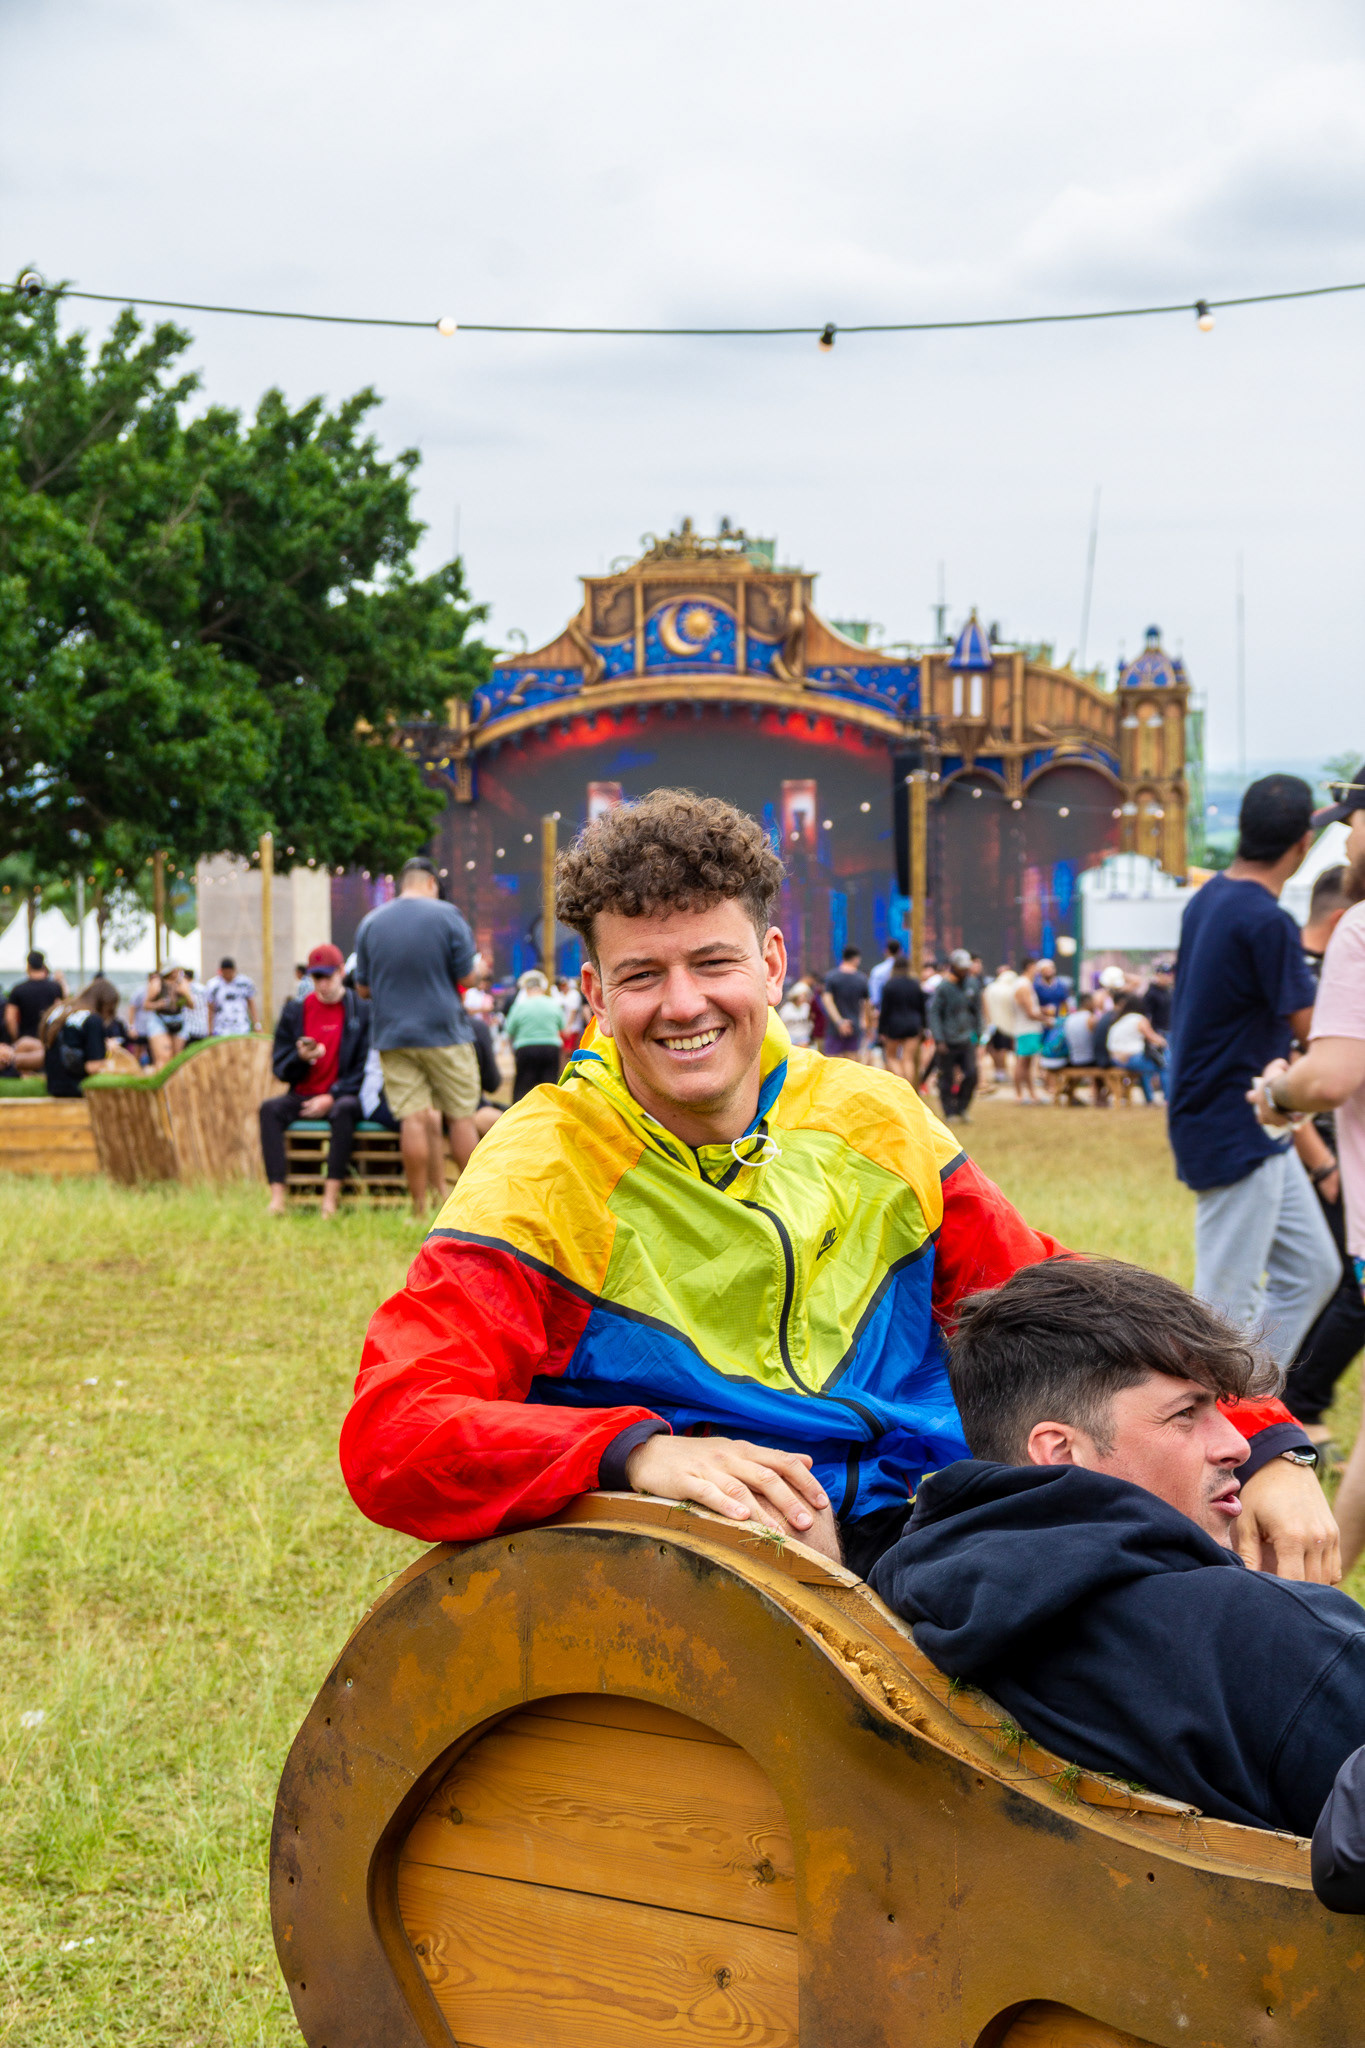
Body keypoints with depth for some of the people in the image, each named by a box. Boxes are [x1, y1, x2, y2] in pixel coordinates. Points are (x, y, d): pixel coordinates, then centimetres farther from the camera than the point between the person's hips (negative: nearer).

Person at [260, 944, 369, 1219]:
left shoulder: (360, 1010, 1)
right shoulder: (295, 1010, 10)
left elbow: (364, 1067, -3)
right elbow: (280, 1069, 8)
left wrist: (332, 1097, -13)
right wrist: (301, 1058, -14)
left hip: (342, 1095, -3)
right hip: (303, 1096, 3)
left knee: (344, 1109, -37)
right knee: (270, 1108, -27)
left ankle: (331, 1196, -39)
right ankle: (277, 1195, -36)